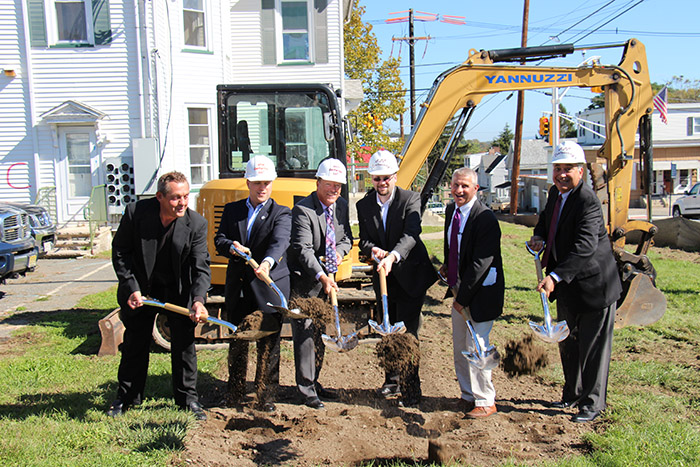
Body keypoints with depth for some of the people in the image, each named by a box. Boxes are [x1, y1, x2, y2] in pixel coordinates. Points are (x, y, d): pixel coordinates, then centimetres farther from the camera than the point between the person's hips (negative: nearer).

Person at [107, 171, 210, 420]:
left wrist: (198, 300, -35)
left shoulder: (196, 224, -19)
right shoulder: (135, 212, -19)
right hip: (141, 288, 1)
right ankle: (127, 397, 32)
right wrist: (131, 288, -15)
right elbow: (120, 251, -8)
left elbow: (200, 267, -20)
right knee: (135, 343, 13)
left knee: (184, 343, 3)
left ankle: (188, 397, 21)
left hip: (178, 290, 0)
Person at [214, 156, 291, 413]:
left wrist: (267, 262, -42)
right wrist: (231, 246, -17)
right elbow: (219, 239, 7)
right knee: (237, 341, 15)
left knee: (268, 344, 3)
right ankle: (235, 392, 32)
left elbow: (280, 241, -21)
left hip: (268, 287, -3)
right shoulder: (232, 210, 12)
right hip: (237, 286, 4)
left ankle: (265, 395, 18)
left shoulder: (281, 213, -2)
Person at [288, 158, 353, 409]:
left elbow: (347, 237, 15)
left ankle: (314, 382, 31)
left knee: (321, 333, 16)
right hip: (304, 282, -7)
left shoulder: (342, 206, 5)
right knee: (304, 333, -2)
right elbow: (304, 249, -26)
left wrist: (340, 250, -8)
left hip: (326, 280, 7)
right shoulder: (302, 210, -18)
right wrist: (322, 277, -36)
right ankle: (306, 389, 9)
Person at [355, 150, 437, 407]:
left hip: (410, 275, -5)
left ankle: (411, 387, 7)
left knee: (408, 332, -5)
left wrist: (392, 256, -40)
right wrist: (373, 249, -21)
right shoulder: (364, 205, 3)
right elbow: (363, 240, 2)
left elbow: (411, 235, -24)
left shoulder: (410, 199, -11)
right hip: (383, 277, 5)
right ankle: (393, 380, 31)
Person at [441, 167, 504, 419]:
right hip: (459, 289, 8)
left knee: (476, 347, -2)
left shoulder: (485, 218, -21)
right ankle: (469, 395, 33)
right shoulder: (451, 210, 4)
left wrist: (463, 298, -20)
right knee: (459, 347, 16)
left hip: (481, 292, -8)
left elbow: (480, 264, -23)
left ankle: (485, 401, 16)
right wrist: (447, 266, 9)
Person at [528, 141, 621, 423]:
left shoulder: (588, 201, -24)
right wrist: (539, 236, 0)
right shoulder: (555, 193, 3)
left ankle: (593, 403, 20)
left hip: (593, 286, -9)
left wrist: (555, 276, -43)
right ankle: (572, 394, 38)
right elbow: (546, 218, 23)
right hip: (567, 287, 9)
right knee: (567, 344, 21)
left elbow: (584, 247, -34)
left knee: (593, 348, 4)